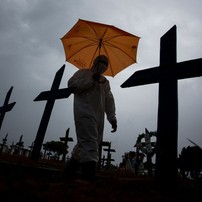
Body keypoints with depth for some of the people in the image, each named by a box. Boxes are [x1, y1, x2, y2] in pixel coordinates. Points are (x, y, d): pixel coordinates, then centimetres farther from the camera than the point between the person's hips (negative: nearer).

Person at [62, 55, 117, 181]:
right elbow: (72, 84, -4)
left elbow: (109, 101, 20)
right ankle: (90, 175, -23)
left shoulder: (105, 82, 28)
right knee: (89, 144, -19)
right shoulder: (83, 73, 13)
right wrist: (91, 80, -8)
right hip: (85, 113, -6)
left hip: (98, 117, 6)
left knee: (89, 144, 2)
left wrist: (112, 118, 9)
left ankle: (69, 171, 14)